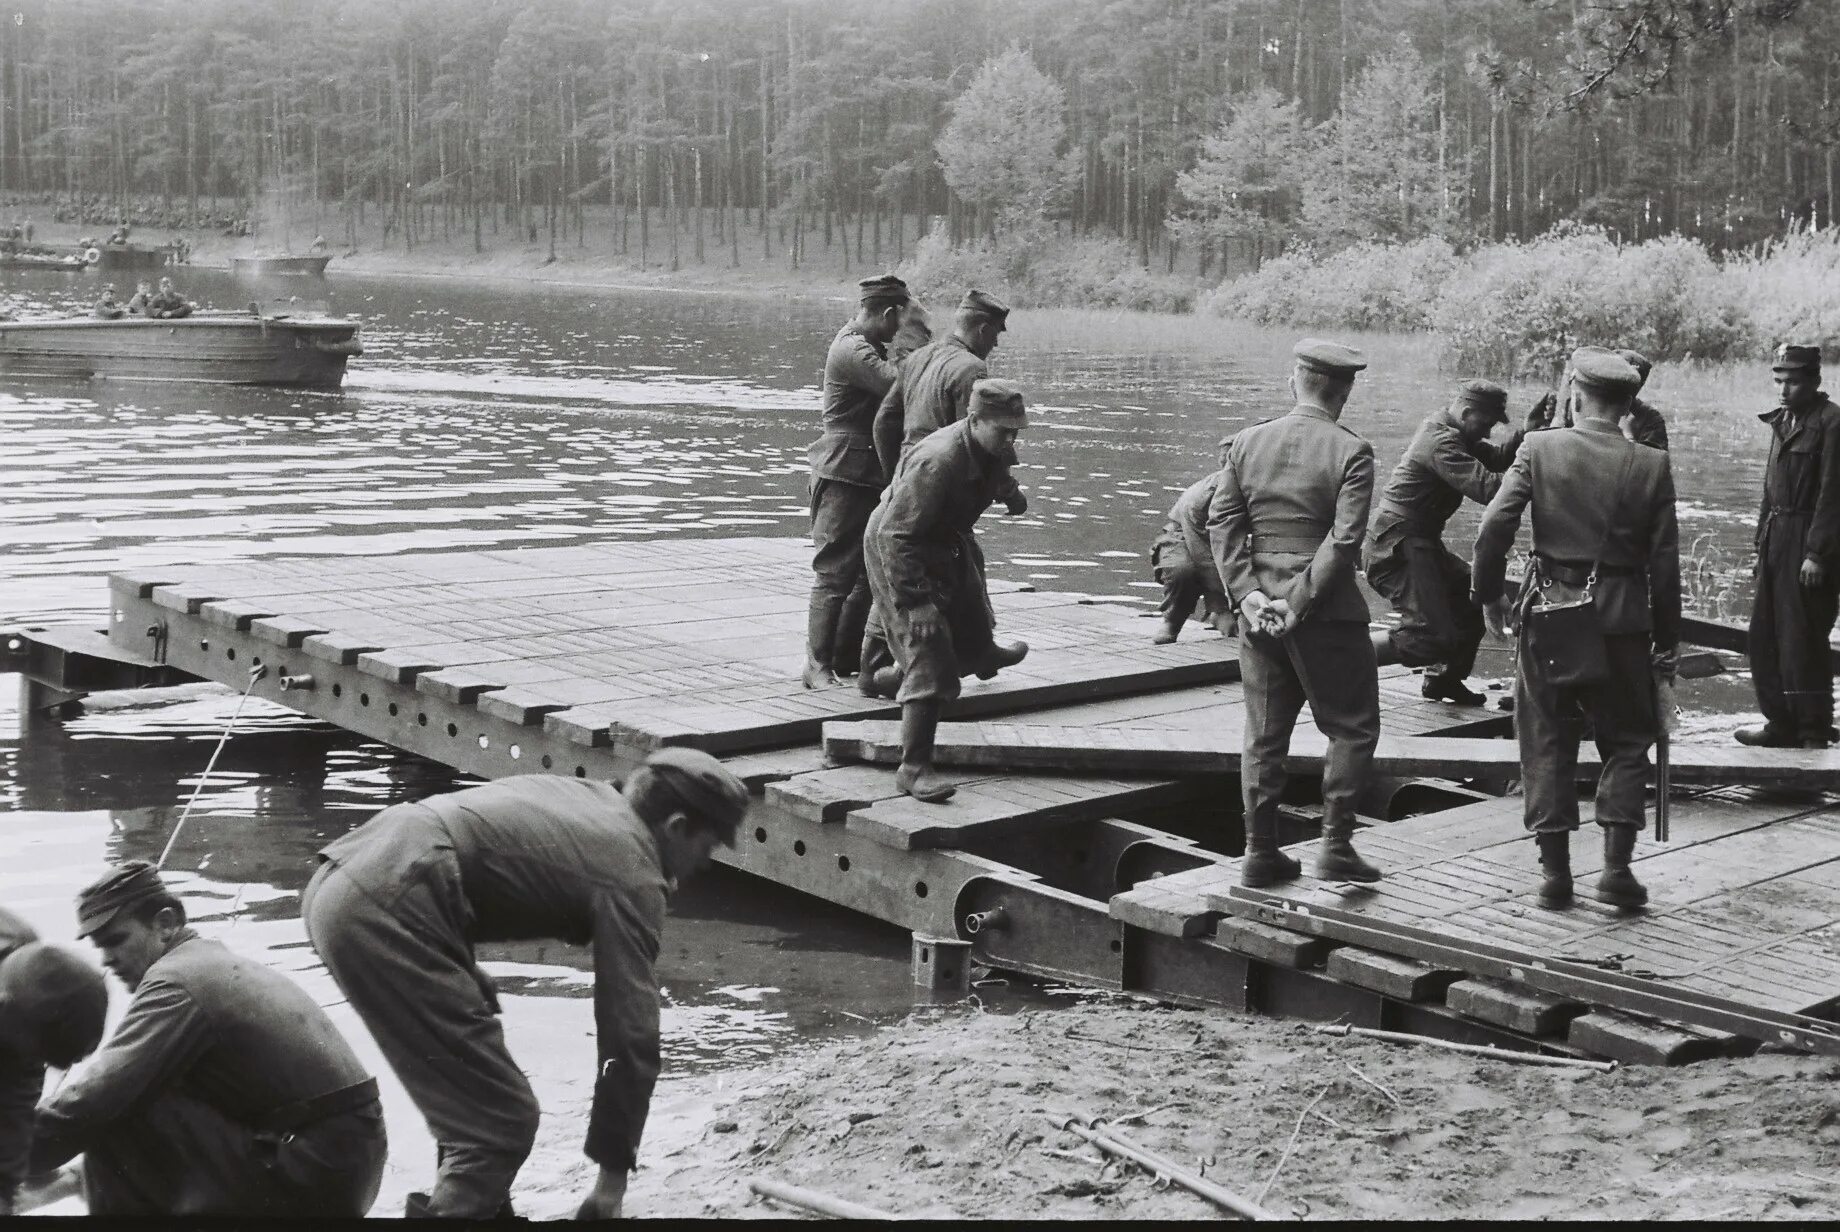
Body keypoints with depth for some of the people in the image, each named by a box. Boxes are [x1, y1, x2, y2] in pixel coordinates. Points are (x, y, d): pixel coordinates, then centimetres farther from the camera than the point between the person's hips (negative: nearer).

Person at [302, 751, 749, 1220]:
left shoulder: (577, 793, 23)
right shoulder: (631, 876, -1)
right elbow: (630, 1037, -3)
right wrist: (612, 1179, 4)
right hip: (386, 913, -10)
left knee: (472, 1096, 23)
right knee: (500, 1122, -4)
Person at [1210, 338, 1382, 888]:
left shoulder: (1247, 442, 5)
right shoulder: (1350, 451, -9)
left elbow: (1222, 522, 1)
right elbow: (1344, 539, -17)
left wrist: (1246, 591, -4)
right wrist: (1302, 602, -14)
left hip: (1260, 606, 5)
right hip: (1329, 613, -5)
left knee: (1264, 733, 11)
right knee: (1352, 727, 8)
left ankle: (1260, 852, 14)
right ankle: (1335, 844, 3)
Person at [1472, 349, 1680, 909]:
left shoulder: (1538, 449, -5)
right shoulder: (1652, 465, -4)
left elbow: (1493, 528, -10)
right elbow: (1665, 562, -2)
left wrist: (1488, 593, 5)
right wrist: (1668, 640, 6)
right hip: (1621, 621, 0)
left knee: (1547, 743, 10)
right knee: (1626, 742, 13)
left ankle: (1554, 870, 10)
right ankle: (1616, 867, 3)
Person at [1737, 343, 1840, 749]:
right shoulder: (1783, 421, 15)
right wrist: (1763, 543, 15)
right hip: (1776, 541, 9)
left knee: (1802, 640, -6)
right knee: (1765, 637, 10)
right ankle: (1781, 723, 19)